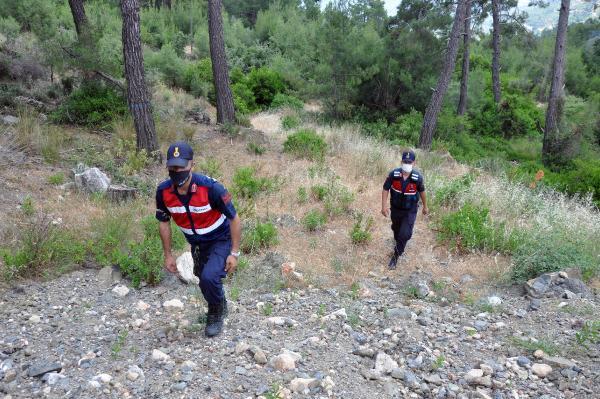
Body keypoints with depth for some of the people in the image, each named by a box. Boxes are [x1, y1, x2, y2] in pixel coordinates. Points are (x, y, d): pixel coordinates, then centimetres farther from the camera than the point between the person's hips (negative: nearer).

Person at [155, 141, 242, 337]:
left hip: (221, 240, -5)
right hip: (196, 244, 5)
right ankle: (219, 306, 51)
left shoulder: (210, 187, -32)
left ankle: (217, 312, 7)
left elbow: (234, 219, -21)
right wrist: (168, 255, 2)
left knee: (209, 277, -25)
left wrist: (234, 253, -19)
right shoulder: (163, 191, -19)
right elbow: (164, 223, 0)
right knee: (204, 281, 18)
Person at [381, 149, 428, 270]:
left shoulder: (418, 177, -20)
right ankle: (398, 245, 55)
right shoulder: (393, 174, -20)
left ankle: (396, 256, 14)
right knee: (396, 229, 24)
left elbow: (422, 192, -2)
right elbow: (385, 189, -9)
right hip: (395, 209, 2)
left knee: (405, 234, -6)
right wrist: (384, 206, -15)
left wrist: (425, 206, 10)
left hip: (410, 211, -2)